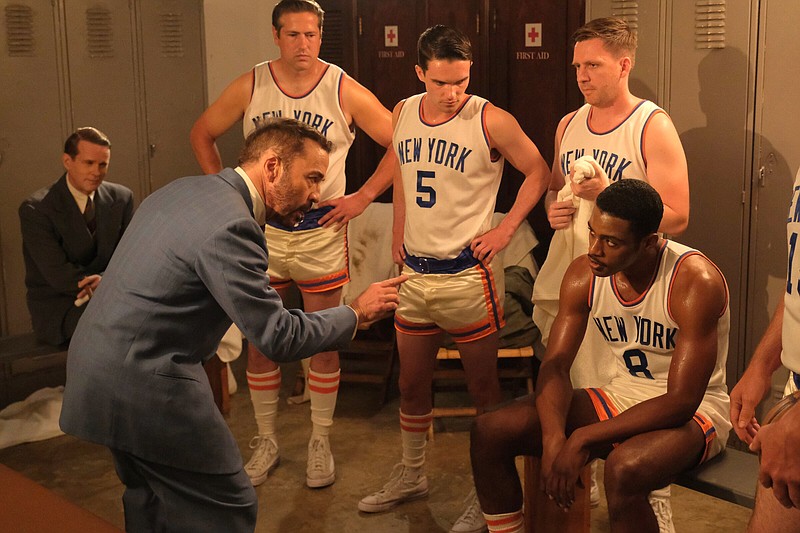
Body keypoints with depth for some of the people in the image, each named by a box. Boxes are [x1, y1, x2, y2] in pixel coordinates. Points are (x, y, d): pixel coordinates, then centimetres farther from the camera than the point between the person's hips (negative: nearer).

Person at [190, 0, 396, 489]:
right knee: (259, 343, 8)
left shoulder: (345, 91, -6)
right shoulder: (250, 87, 0)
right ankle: (267, 441, 25)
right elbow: (202, 134, 12)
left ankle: (321, 442, 23)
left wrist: (363, 197, -6)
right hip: (261, 230, 2)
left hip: (322, 233, -2)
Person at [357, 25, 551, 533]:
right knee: (412, 384, 16)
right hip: (413, 273, 6)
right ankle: (411, 476, 35)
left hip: (465, 276, -5)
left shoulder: (490, 121, -12)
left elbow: (539, 172, -2)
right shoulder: (402, 115, 4)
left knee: (483, 386, 6)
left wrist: (505, 230, -7)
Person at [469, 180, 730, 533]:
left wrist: (583, 439, -28)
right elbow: (555, 364, -5)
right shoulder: (584, 274, -7)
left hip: (693, 411, -5)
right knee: (489, 431, -11)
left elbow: (681, 402, -25)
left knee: (624, 467, -40)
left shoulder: (695, 281, -24)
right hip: (621, 396, 6)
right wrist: (553, 439, -25)